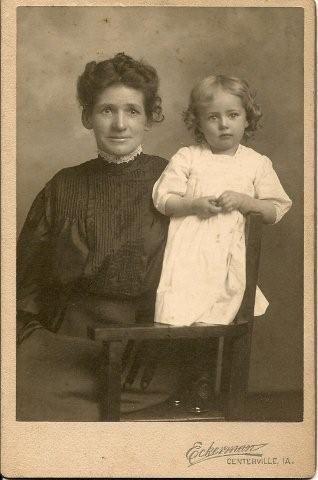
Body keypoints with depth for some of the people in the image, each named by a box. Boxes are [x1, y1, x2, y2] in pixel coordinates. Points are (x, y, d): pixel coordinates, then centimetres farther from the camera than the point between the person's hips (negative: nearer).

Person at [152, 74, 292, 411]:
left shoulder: (257, 163, 8)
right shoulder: (187, 158, 5)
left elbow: (276, 210, 6)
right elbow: (162, 199, 3)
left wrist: (244, 201, -10)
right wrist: (194, 204, -12)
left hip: (228, 252, 1)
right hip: (188, 249, -1)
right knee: (173, 316, -9)